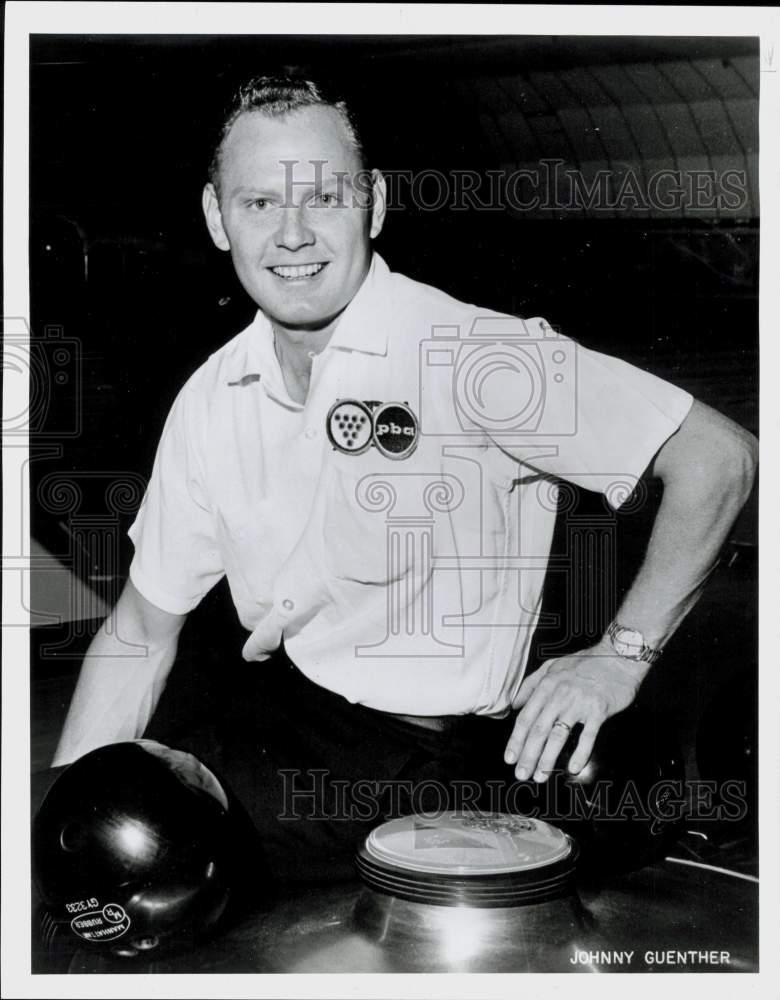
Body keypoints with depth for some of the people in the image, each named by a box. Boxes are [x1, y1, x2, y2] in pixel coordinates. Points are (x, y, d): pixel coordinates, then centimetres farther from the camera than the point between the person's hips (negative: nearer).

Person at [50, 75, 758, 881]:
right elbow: (141, 635, 9)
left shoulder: (470, 355, -17)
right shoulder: (211, 400, 2)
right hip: (260, 716, 6)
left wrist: (621, 655, -16)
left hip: (421, 755, -5)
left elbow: (718, 455, -15)